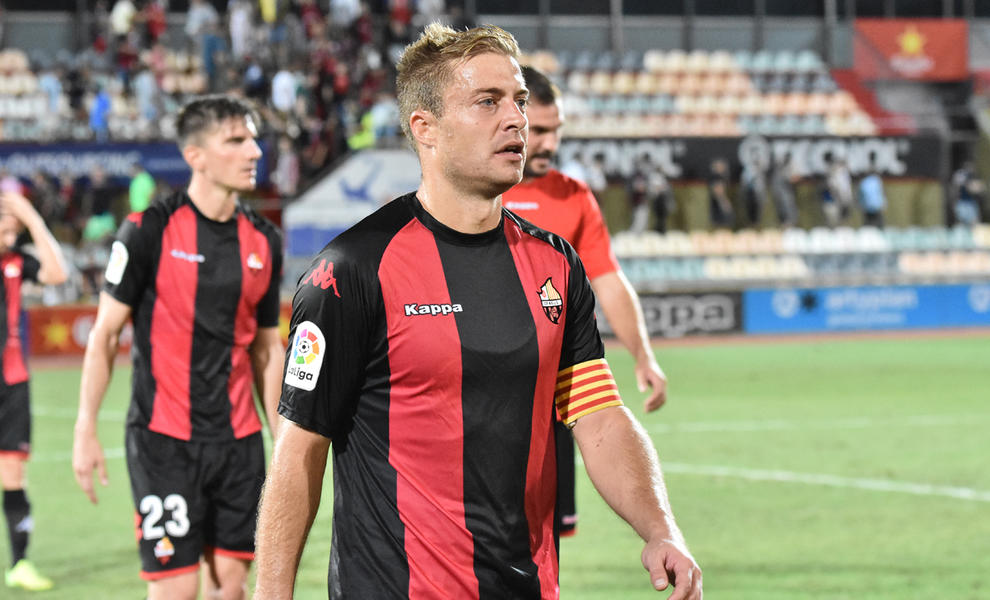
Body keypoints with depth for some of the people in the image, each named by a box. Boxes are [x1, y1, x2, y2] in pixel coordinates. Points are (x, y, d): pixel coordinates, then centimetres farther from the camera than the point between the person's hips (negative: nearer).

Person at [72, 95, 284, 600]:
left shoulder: (264, 242, 8)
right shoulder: (148, 231, -7)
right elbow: (104, 334, -4)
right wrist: (85, 430, -7)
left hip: (239, 440, 5)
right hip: (163, 439, -5)